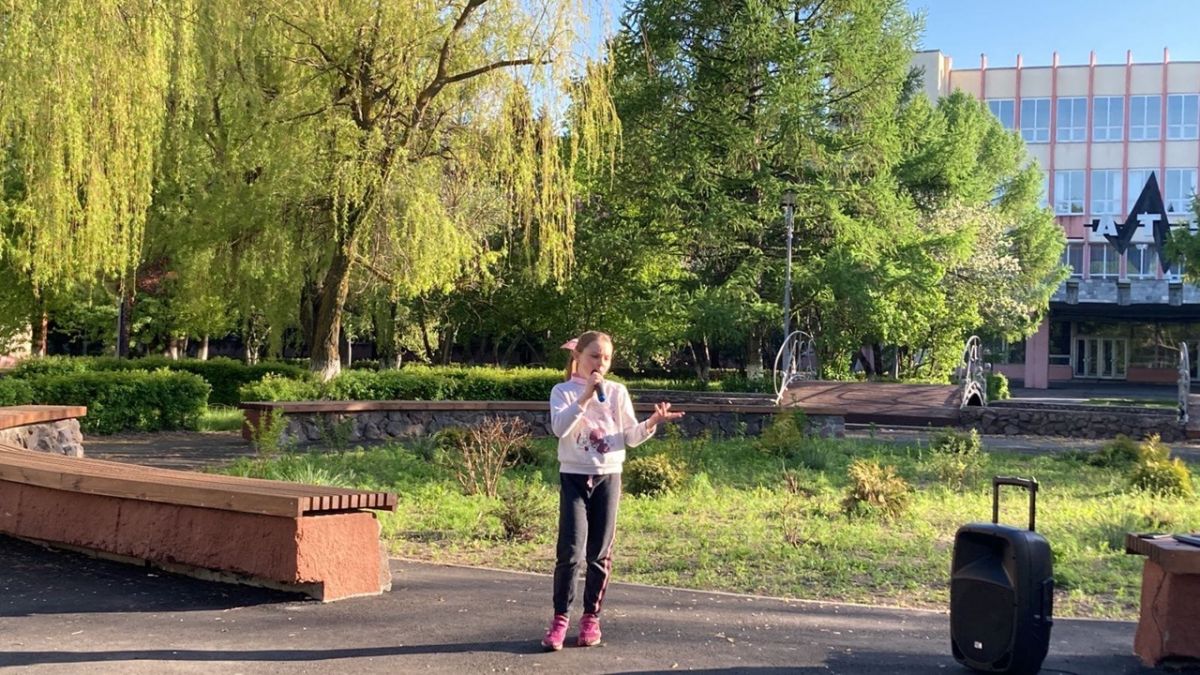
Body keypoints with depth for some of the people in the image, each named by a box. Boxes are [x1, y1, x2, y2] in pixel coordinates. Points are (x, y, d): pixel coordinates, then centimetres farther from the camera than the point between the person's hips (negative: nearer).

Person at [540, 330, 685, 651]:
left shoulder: (617, 392, 5)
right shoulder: (563, 391, -1)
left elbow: (629, 437, 3)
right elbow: (559, 428, -18)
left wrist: (652, 423, -15)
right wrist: (585, 397, -25)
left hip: (609, 476, 2)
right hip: (574, 476, -2)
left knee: (600, 553, 6)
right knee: (571, 551, -9)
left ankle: (591, 618, 18)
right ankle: (560, 619, 3)